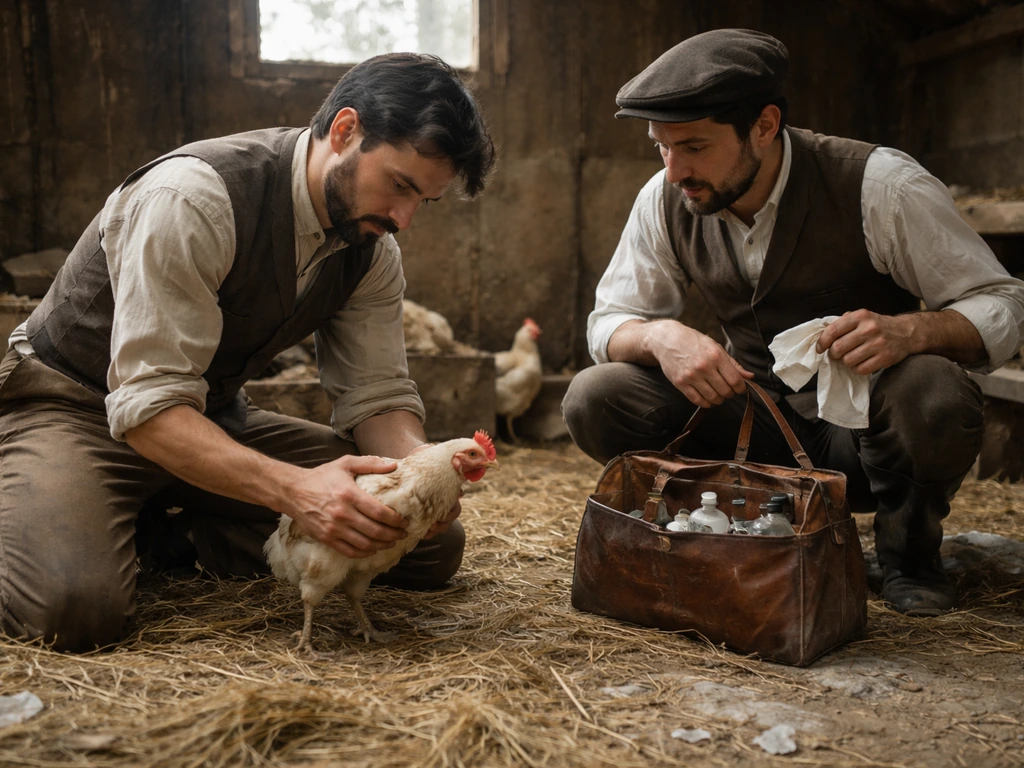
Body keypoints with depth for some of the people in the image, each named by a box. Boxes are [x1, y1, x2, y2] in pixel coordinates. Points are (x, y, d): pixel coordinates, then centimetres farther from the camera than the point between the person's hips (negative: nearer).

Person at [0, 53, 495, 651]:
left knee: (434, 541, -4)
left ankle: (182, 536, -1)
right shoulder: (193, 197, -29)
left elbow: (379, 398, -5)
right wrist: (294, 488, -45)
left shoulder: (373, 247, -6)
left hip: (216, 418, 6)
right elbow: (150, 408, -32)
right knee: (74, 606, -36)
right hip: (74, 407, -6)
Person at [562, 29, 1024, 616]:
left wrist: (911, 330, -38)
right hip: (755, 430, 3)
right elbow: (609, 322, -2)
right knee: (595, 398, -18)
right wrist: (661, 336, -27)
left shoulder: (882, 186, -18)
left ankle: (909, 551, -3)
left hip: (863, 433, -3)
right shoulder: (666, 201, -7)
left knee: (932, 393, -37)